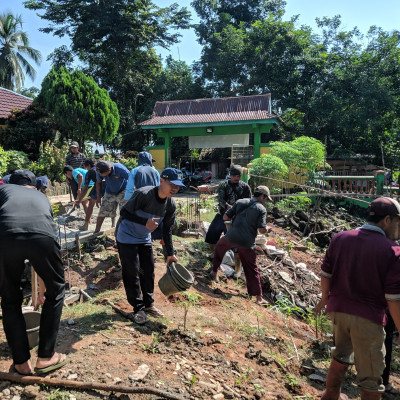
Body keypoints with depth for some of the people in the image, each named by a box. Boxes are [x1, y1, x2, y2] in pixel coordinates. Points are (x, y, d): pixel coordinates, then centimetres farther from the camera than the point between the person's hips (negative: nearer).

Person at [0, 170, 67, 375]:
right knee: (56, 292, 26)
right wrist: (42, 289, 52)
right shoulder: (42, 197, 39)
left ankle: (22, 362, 32)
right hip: (42, 237, 1)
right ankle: (46, 357, 32)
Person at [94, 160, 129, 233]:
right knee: (102, 211, 0)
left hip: (122, 191, -3)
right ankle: (96, 231, 10)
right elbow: (98, 182, -1)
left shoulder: (120, 169, -35)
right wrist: (98, 197, 0)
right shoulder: (99, 171, -22)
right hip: (110, 192, 3)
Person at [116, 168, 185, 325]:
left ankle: (148, 304, 27)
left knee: (148, 270, 10)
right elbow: (124, 212, -23)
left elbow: (167, 229, 1)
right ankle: (138, 308, 11)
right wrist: (145, 222, -35)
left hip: (144, 239, 7)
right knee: (132, 272, -3)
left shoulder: (170, 204, -9)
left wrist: (170, 253, 0)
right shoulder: (143, 194, -30)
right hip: (127, 237, -6)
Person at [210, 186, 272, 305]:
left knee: (219, 246, 34)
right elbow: (262, 230, -10)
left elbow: (225, 217, 6)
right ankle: (258, 297, 15)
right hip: (247, 243, -2)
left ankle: (215, 273, 38)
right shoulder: (261, 209, -3)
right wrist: (267, 229, 12)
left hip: (231, 237, 2)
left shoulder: (240, 202, 6)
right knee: (252, 269, 11)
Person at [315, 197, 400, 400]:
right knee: (370, 376, 13)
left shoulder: (340, 238, -1)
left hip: (337, 309, 5)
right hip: (367, 318, -5)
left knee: (341, 355, 29)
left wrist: (325, 299, 19)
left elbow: (325, 274, 4)